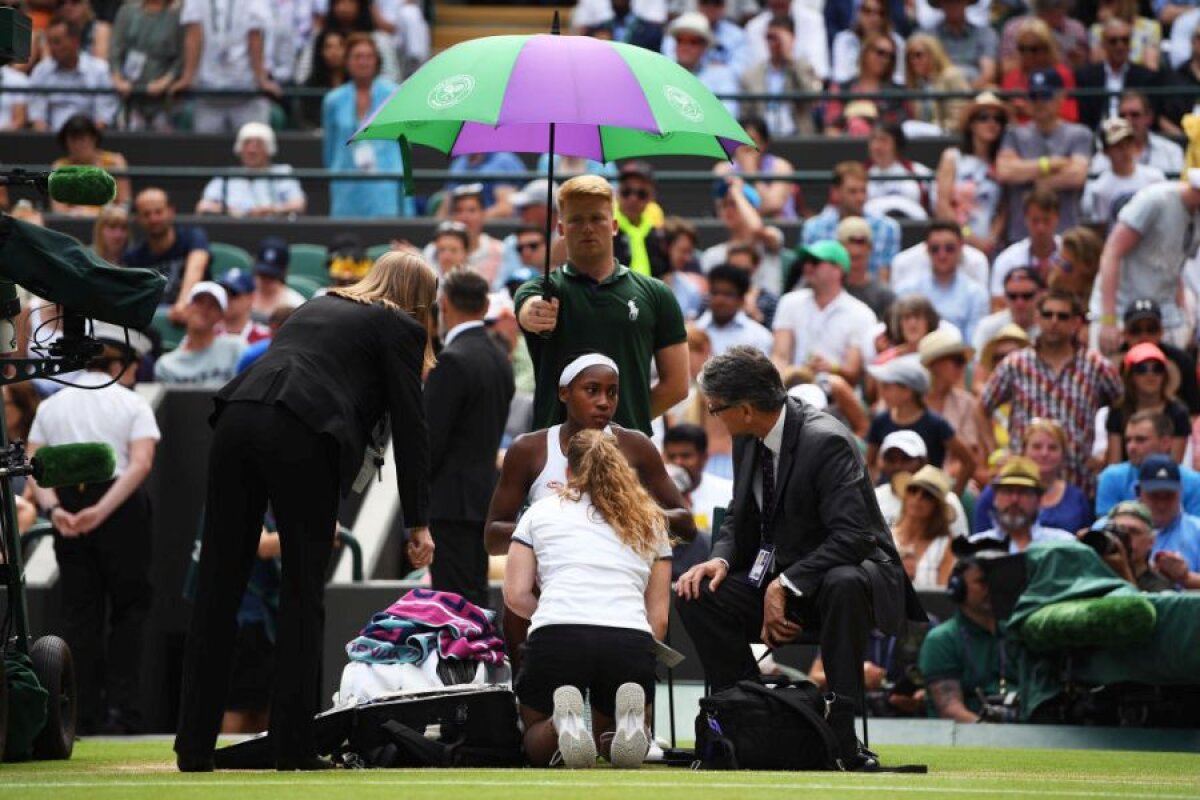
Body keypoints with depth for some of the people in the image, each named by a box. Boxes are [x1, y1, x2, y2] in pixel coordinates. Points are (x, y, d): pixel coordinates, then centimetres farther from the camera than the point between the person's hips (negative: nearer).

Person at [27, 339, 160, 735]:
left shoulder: (51, 406, 12)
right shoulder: (132, 404, 1)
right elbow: (140, 464, -14)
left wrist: (54, 509, -12)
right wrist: (102, 510, -20)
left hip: (67, 511, 3)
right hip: (123, 508, -3)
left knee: (79, 613, 7)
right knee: (129, 610, 6)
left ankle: (84, 714, 3)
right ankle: (122, 709, -2)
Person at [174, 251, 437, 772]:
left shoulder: (318, 307, 34)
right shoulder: (400, 328, 15)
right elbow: (409, 426, 9)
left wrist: (312, 512, 36)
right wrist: (418, 523, 12)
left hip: (238, 415, 5)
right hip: (301, 435, -5)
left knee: (217, 590, 6)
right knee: (301, 595, 4)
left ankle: (194, 748, 6)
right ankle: (293, 748, 2)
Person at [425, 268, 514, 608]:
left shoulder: (453, 361, -15)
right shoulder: (500, 359, 11)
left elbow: (431, 437, -15)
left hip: (452, 501, -9)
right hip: (485, 492, 9)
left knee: (457, 603, -9)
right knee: (476, 600, 12)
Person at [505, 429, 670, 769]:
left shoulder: (541, 511, 22)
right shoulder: (649, 521, 26)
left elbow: (516, 595, 13)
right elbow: (659, 616, 18)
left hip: (557, 638, -1)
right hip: (632, 641, 1)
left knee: (536, 745, 22)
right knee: (609, 739, 26)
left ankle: (563, 722, -17)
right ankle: (628, 719, -13)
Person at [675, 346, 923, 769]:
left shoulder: (827, 441, -23)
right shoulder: (747, 439, 1)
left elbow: (852, 536, -29)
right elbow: (739, 517, 13)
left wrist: (783, 586, -31)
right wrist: (721, 559, -10)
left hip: (846, 572, -7)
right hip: (776, 579, 7)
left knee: (843, 586, -41)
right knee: (694, 595, -12)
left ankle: (844, 739, -33)